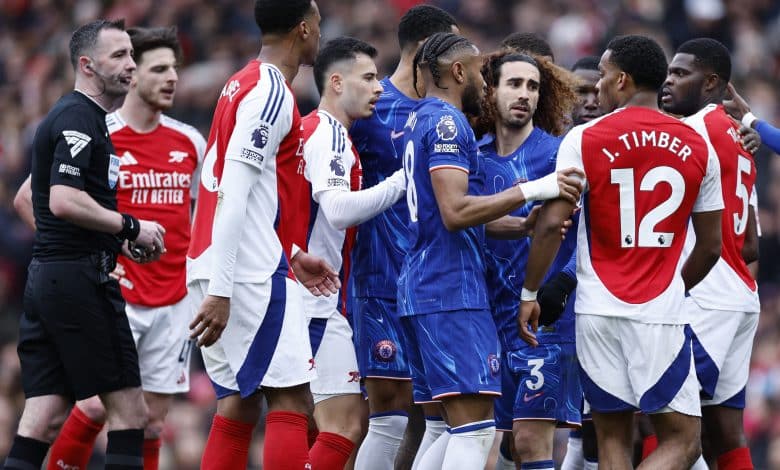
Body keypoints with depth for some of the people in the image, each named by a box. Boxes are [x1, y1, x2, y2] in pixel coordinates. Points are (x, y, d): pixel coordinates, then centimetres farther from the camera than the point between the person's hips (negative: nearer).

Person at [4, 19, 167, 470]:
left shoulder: (78, 116, 20)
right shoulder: (79, 119, -11)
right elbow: (64, 201, -23)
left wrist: (121, 239, 20)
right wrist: (131, 227, -13)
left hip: (47, 277, 10)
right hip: (80, 278, -10)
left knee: (45, 420, 3)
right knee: (129, 410, -4)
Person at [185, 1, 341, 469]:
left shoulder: (243, 85, 17)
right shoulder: (273, 93, -12)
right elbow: (234, 197, -20)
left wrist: (292, 255, 26)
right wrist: (220, 292, -23)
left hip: (223, 269, 10)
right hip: (251, 272, -10)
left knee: (240, 403, 10)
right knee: (292, 403, -10)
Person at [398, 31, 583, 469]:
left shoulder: (420, 121, 21)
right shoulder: (447, 122, -10)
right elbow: (455, 213, -22)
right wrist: (531, 191, -21)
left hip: (423, 287, 10)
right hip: (452, 290, -10)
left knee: (467, 427, 13)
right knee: (475, 424, -13)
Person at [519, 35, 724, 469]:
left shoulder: (584, 140, -3)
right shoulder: (698, 148, 5)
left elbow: (552, 224, -8)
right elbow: (711, 246, 10)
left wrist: (530, 293, 3)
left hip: (599, 311, 0)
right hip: (663, 316, 0)